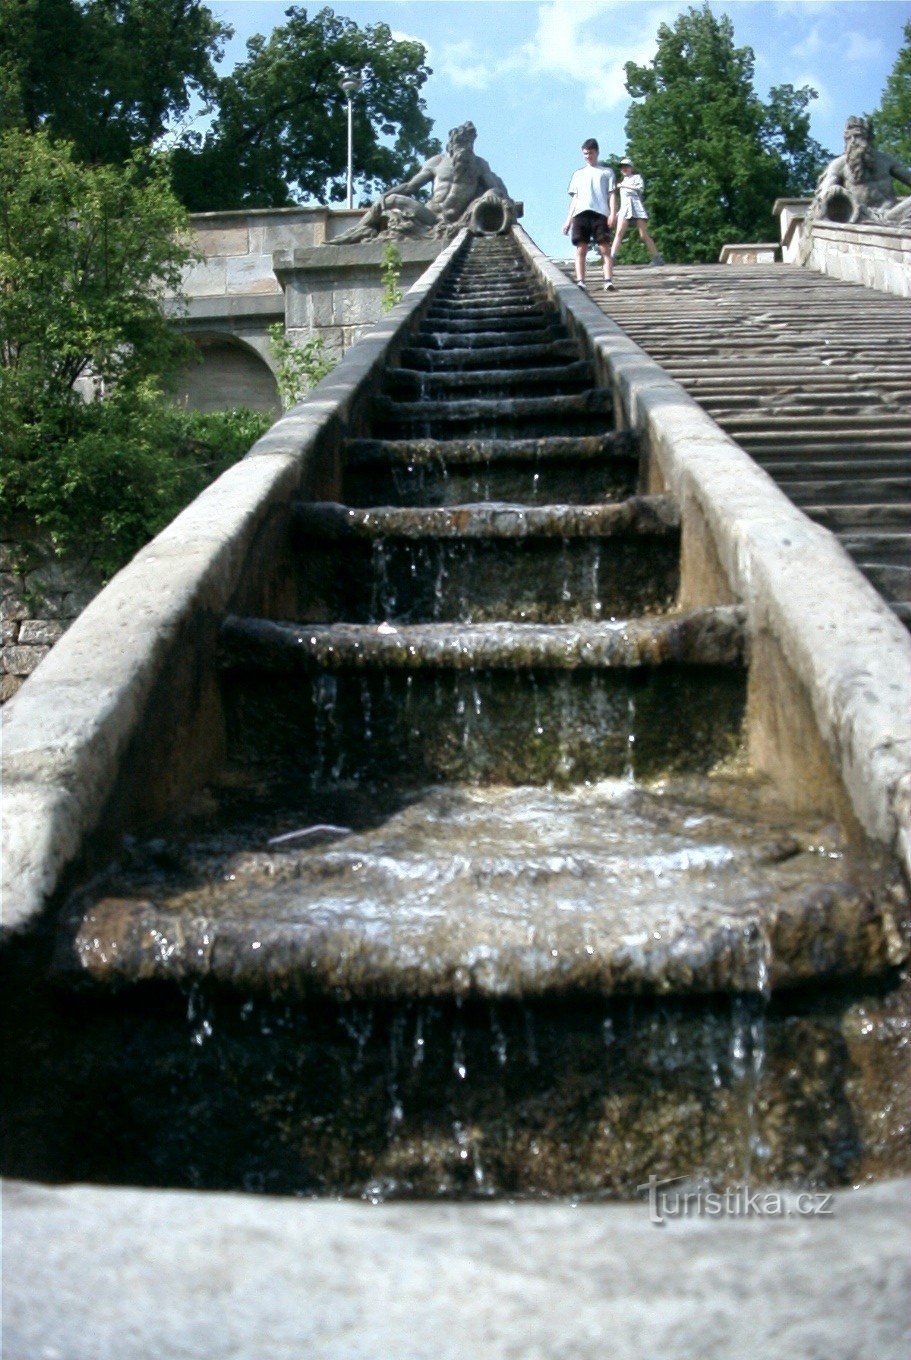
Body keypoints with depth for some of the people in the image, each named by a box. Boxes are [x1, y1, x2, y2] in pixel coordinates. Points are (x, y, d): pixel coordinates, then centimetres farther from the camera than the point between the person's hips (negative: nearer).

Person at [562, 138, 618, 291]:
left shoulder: (606, 171, 18)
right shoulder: (578, 174, 27)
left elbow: (612, 194, 10)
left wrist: (613, 214, -6)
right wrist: (568, 219, 12)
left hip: (600, 213, -3)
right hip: (580, 214, 3)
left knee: (605, 248, -11)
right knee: (580, 250, -7)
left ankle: (608, 280, -19)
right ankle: (580, 282, -13)